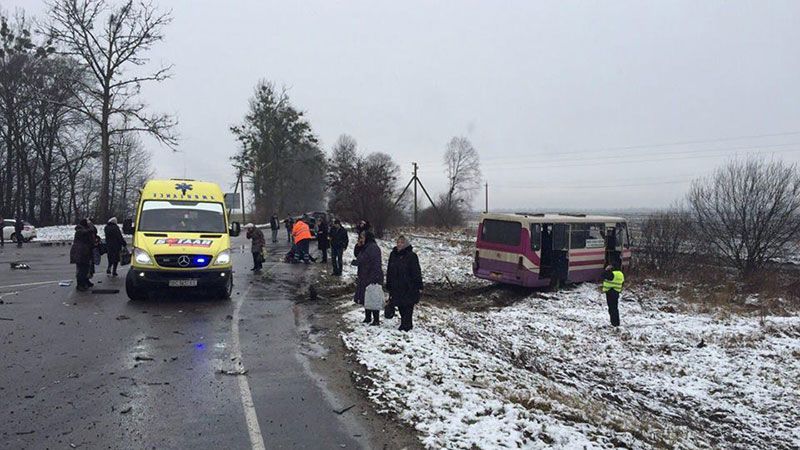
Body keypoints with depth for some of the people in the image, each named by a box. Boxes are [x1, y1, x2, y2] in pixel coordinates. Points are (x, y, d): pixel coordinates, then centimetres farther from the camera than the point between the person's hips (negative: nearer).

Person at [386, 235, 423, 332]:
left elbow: (416, 271, -9)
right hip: (396, 286, 6)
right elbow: (389, 271, 15)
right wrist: (388, 285, 15)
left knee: (407, 306, -2)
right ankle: (405, 323, 26)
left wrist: (418, 285, -12)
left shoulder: (411, 256, -9)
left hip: (409, 287, -6)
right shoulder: (393, 255, 8)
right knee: (400, 306, 12)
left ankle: (406, 325, 6)